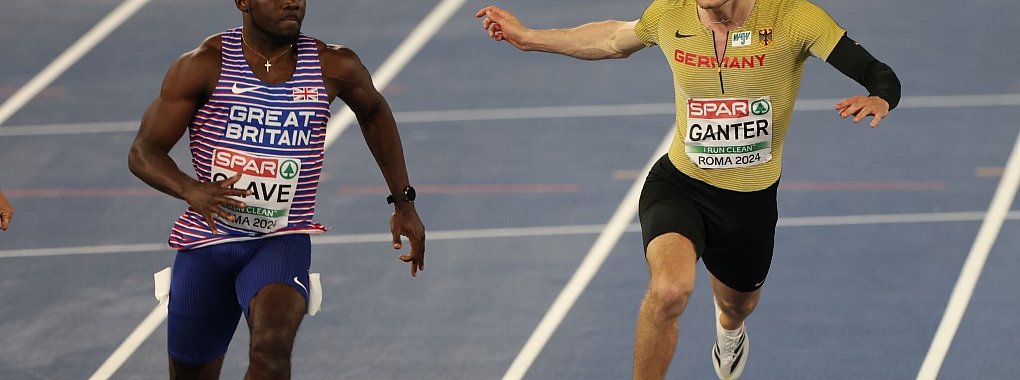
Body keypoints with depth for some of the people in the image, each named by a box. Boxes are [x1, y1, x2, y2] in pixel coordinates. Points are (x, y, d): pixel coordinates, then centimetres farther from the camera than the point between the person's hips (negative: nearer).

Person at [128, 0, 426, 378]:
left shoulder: (333, 68, -3)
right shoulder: (205, 65, -9)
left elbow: (373, 110, 21)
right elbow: (143, 152, -10)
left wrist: (403, 200, 18)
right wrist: (191, 191, -31)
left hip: (282, 243, 0)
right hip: (207, 241, 1)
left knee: (271, 346, -31)